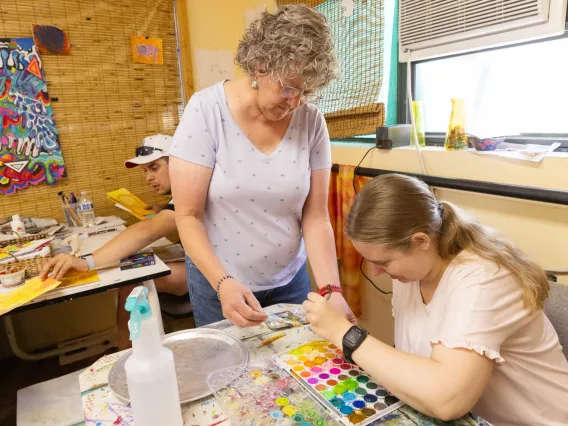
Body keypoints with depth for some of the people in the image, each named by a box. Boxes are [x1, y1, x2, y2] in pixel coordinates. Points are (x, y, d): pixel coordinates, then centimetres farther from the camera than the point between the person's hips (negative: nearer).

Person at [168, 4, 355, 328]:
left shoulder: (311, 121, -10)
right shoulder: (207, 110, -17)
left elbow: (315, 217, -8)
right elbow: (188, 215, -16)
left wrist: (331, 289, -18)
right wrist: (222, 282, -27)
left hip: (289, 279, 3)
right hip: (218, 280, -2)